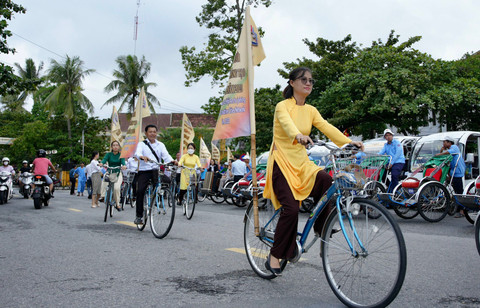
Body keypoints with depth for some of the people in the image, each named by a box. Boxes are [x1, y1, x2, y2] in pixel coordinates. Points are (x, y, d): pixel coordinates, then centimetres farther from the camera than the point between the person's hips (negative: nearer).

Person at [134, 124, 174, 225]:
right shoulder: (142, 144, 9)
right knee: (140, 191, -13)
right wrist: (142, 157, -37)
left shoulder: (160, 145, 16)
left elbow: (166, 155, 1)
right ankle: (139, 216, -4)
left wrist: (172, 161, -22)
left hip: (156, 171, 2)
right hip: (144, 171, -2)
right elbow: (137, 153, -12)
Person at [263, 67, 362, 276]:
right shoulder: (283, 106, -6)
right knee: (291, 208, -20)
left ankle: (321, 227, -7)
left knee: (325, 181, -27)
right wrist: (298, 136, -51)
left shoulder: (310, 110, 12)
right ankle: (274, 257, -4)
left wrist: (348, 142, -20)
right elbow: (287, 123, -29)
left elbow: (327, 128, -3)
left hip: (302, 164, 5)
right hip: (282, 162, -5)